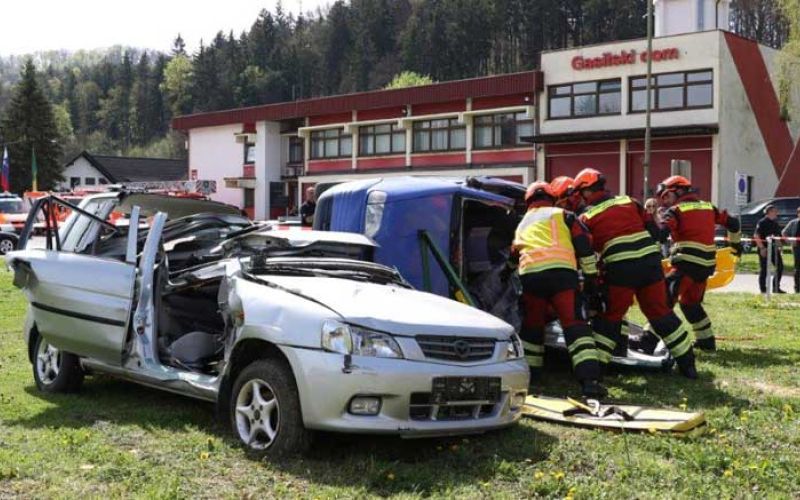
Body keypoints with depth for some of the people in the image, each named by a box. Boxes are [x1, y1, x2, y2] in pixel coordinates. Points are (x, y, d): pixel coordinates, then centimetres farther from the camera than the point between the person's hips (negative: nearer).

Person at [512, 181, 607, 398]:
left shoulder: (522, 224, 32)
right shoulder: (563, 215, 21)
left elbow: (516, 255, 32)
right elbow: (583, 244, 11)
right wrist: (590, 274, 15)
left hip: (529, 274, 3)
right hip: (561, 271, -3)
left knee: (532, 326, 20)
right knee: (575, 325, -5)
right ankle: (589, 379, -16)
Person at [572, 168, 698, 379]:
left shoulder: (587, 218, 6)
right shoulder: (629, 201, 16)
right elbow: (653, 229, 15)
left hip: (620, 268, -4)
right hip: (650, 261, 4)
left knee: (609, 316, 8)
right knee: (661, 312, 14)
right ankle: (687, 363, 19)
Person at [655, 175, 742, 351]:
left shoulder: (675, 211, -1)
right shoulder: (708, 207, 18)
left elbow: (660, 234, -16)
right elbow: (732, 222, 24)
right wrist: (735, 243, 38)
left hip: (687, 263, -7)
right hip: (707, 264, 7)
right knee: (690, 302, 22)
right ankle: (706, 340, 24)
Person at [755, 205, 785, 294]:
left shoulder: (775, 223, 14)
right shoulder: (762, 222, -9)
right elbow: (757, 236, -14)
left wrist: (778, 245, 14)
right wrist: (762, 248, -19)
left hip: (774, 248, 8)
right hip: (764, 249, -7)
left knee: (780, 267, 5)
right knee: (764, 269, -1)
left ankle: (776, 288, 14)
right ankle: (763, 289, 7)